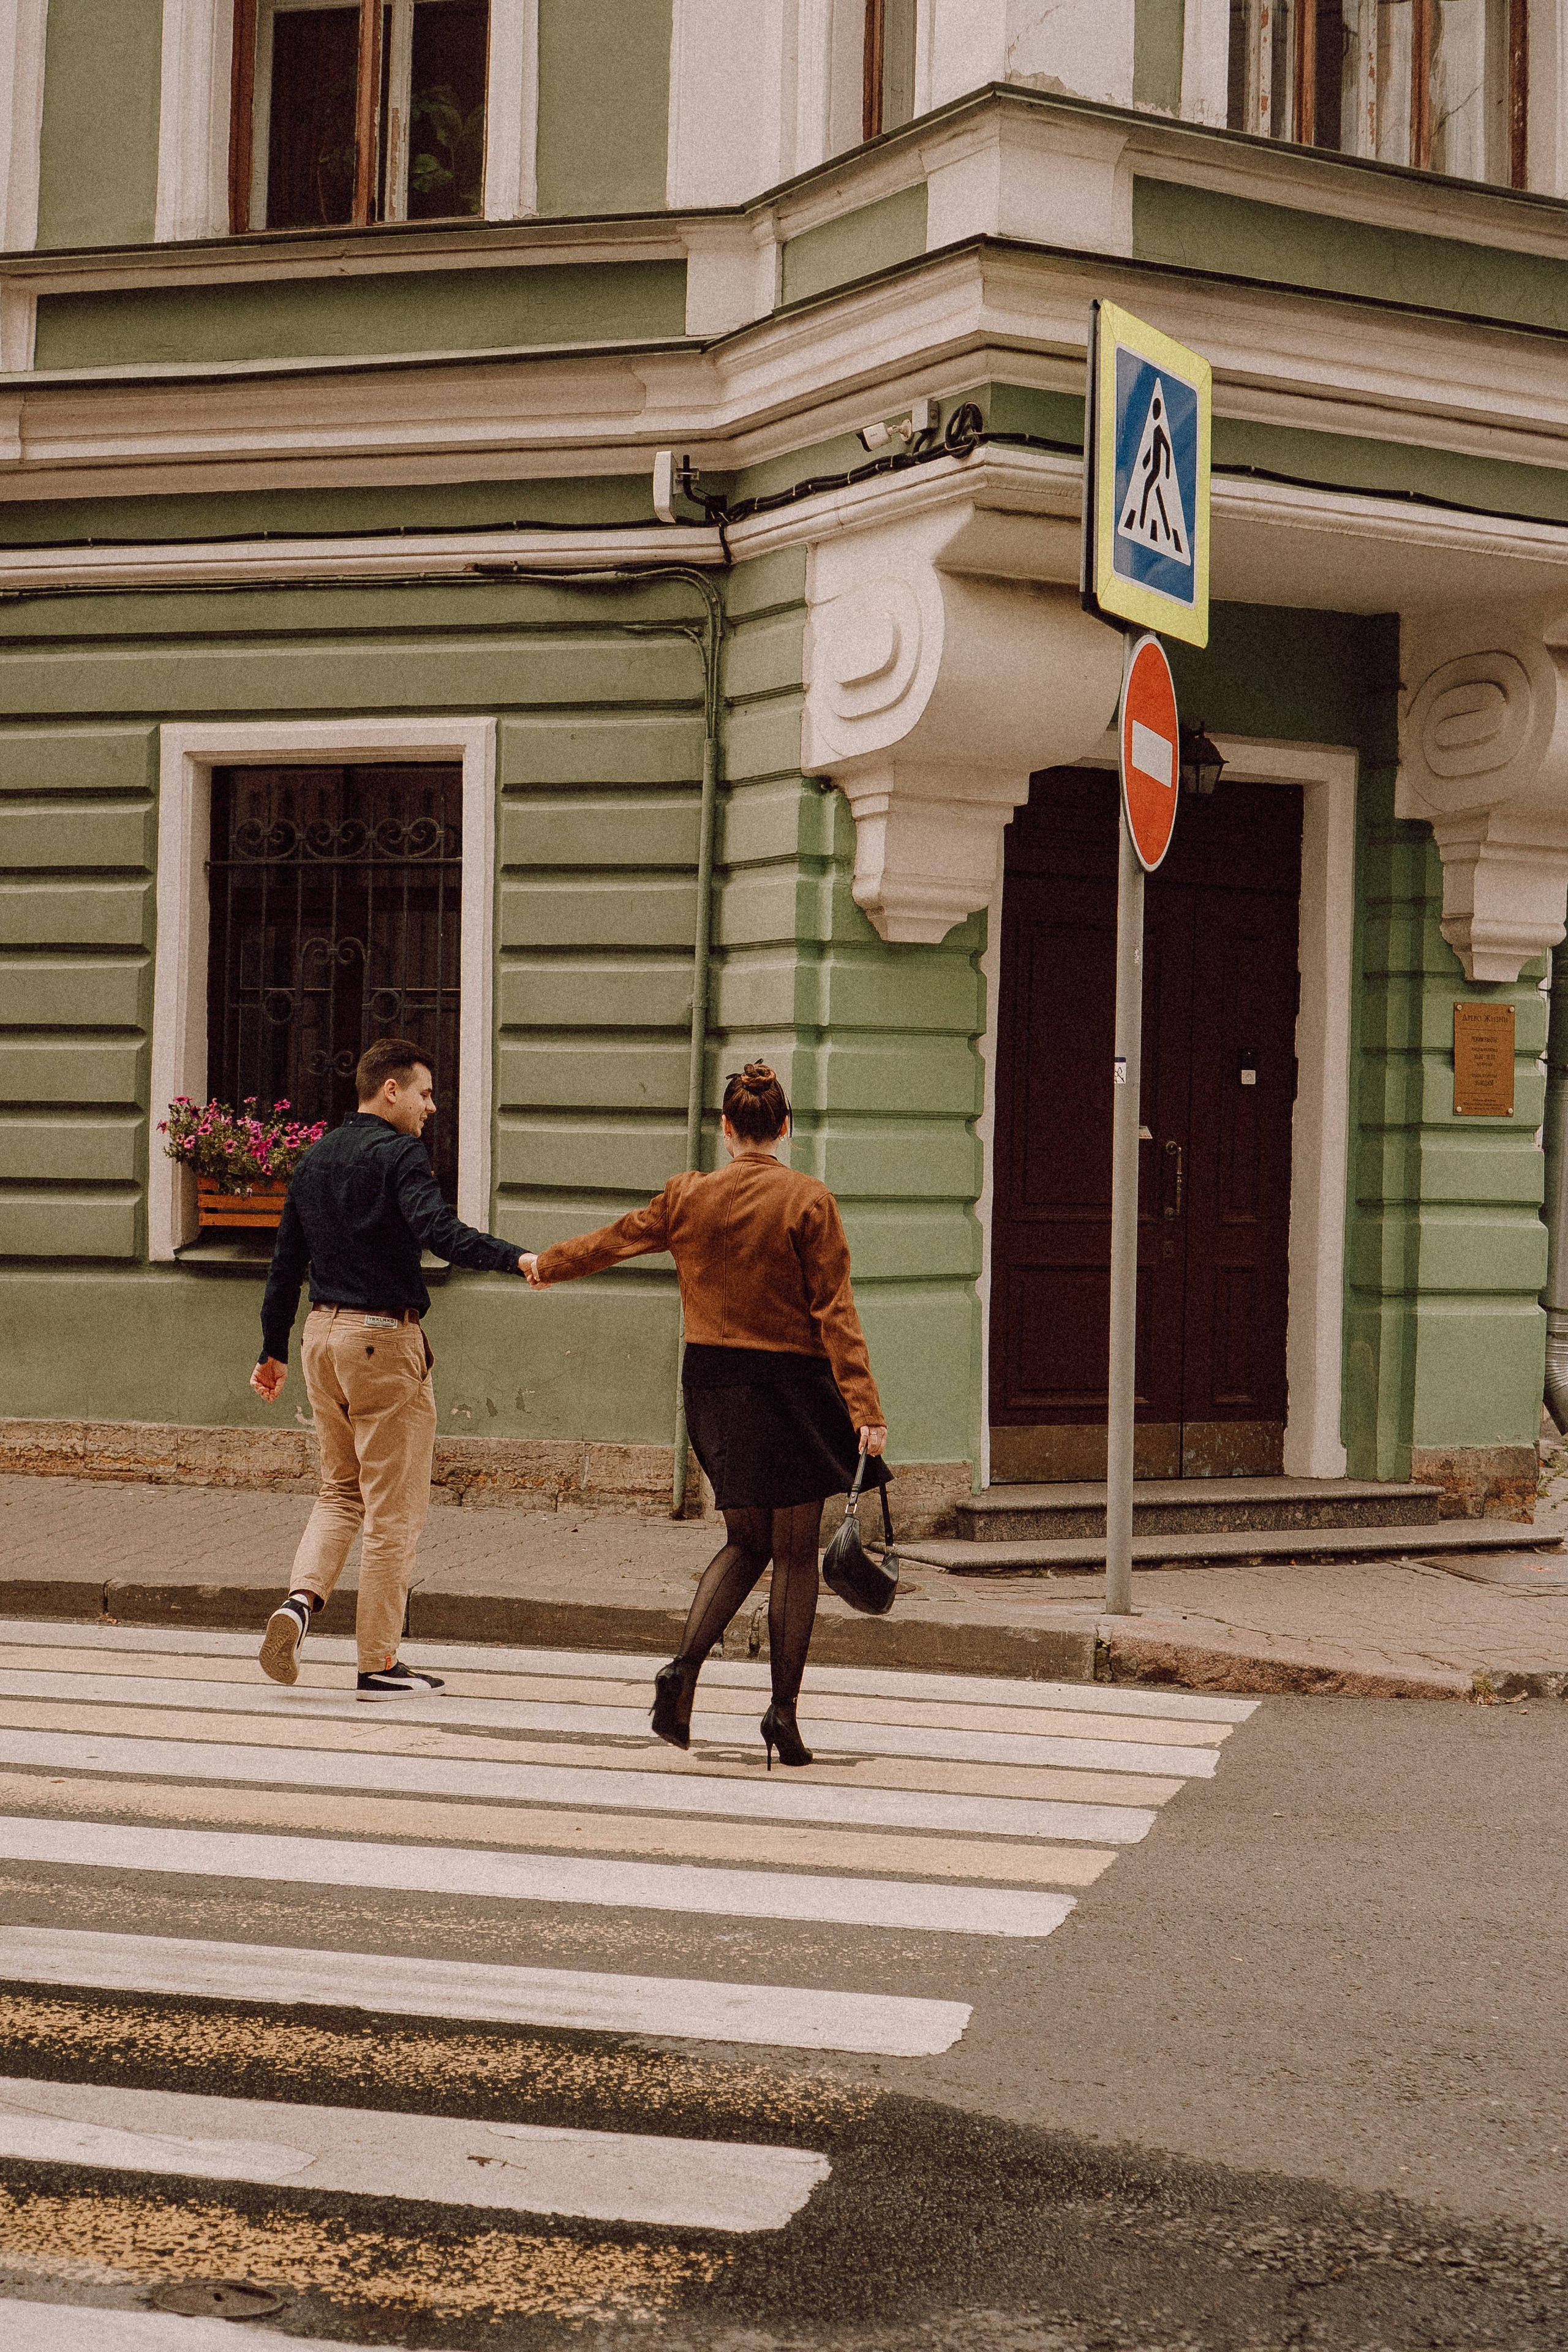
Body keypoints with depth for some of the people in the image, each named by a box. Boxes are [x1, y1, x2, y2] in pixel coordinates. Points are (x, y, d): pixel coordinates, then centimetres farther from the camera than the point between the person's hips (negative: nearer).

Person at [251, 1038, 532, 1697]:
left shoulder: (314, 1159, 13)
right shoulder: (398, 1154, -10)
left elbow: (286, 1262, 17)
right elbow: (437, 1231, -27)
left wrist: (273, 1350, 23)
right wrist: (516, 1258, -36)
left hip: (322, 1334, 7)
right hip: (384, 1342, -7)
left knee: (340, 1491, 20)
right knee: (393, 1507, 1)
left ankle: (301, 1598, -4)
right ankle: (379, 1662, 4)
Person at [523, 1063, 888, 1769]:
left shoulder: (688, 1198, 0)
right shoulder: (809, 1202, -9)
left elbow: (613, 1240, 16)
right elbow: (835, 1309, -12)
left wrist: (547, 1264, 36)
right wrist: (864, 1405, -13)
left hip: (714, 1384, 4)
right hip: (793, 1385, -3)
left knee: (747, 1541, 17)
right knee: (795, 1551, 5)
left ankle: (684, 1668, -4)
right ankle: (783, 1712, 3)